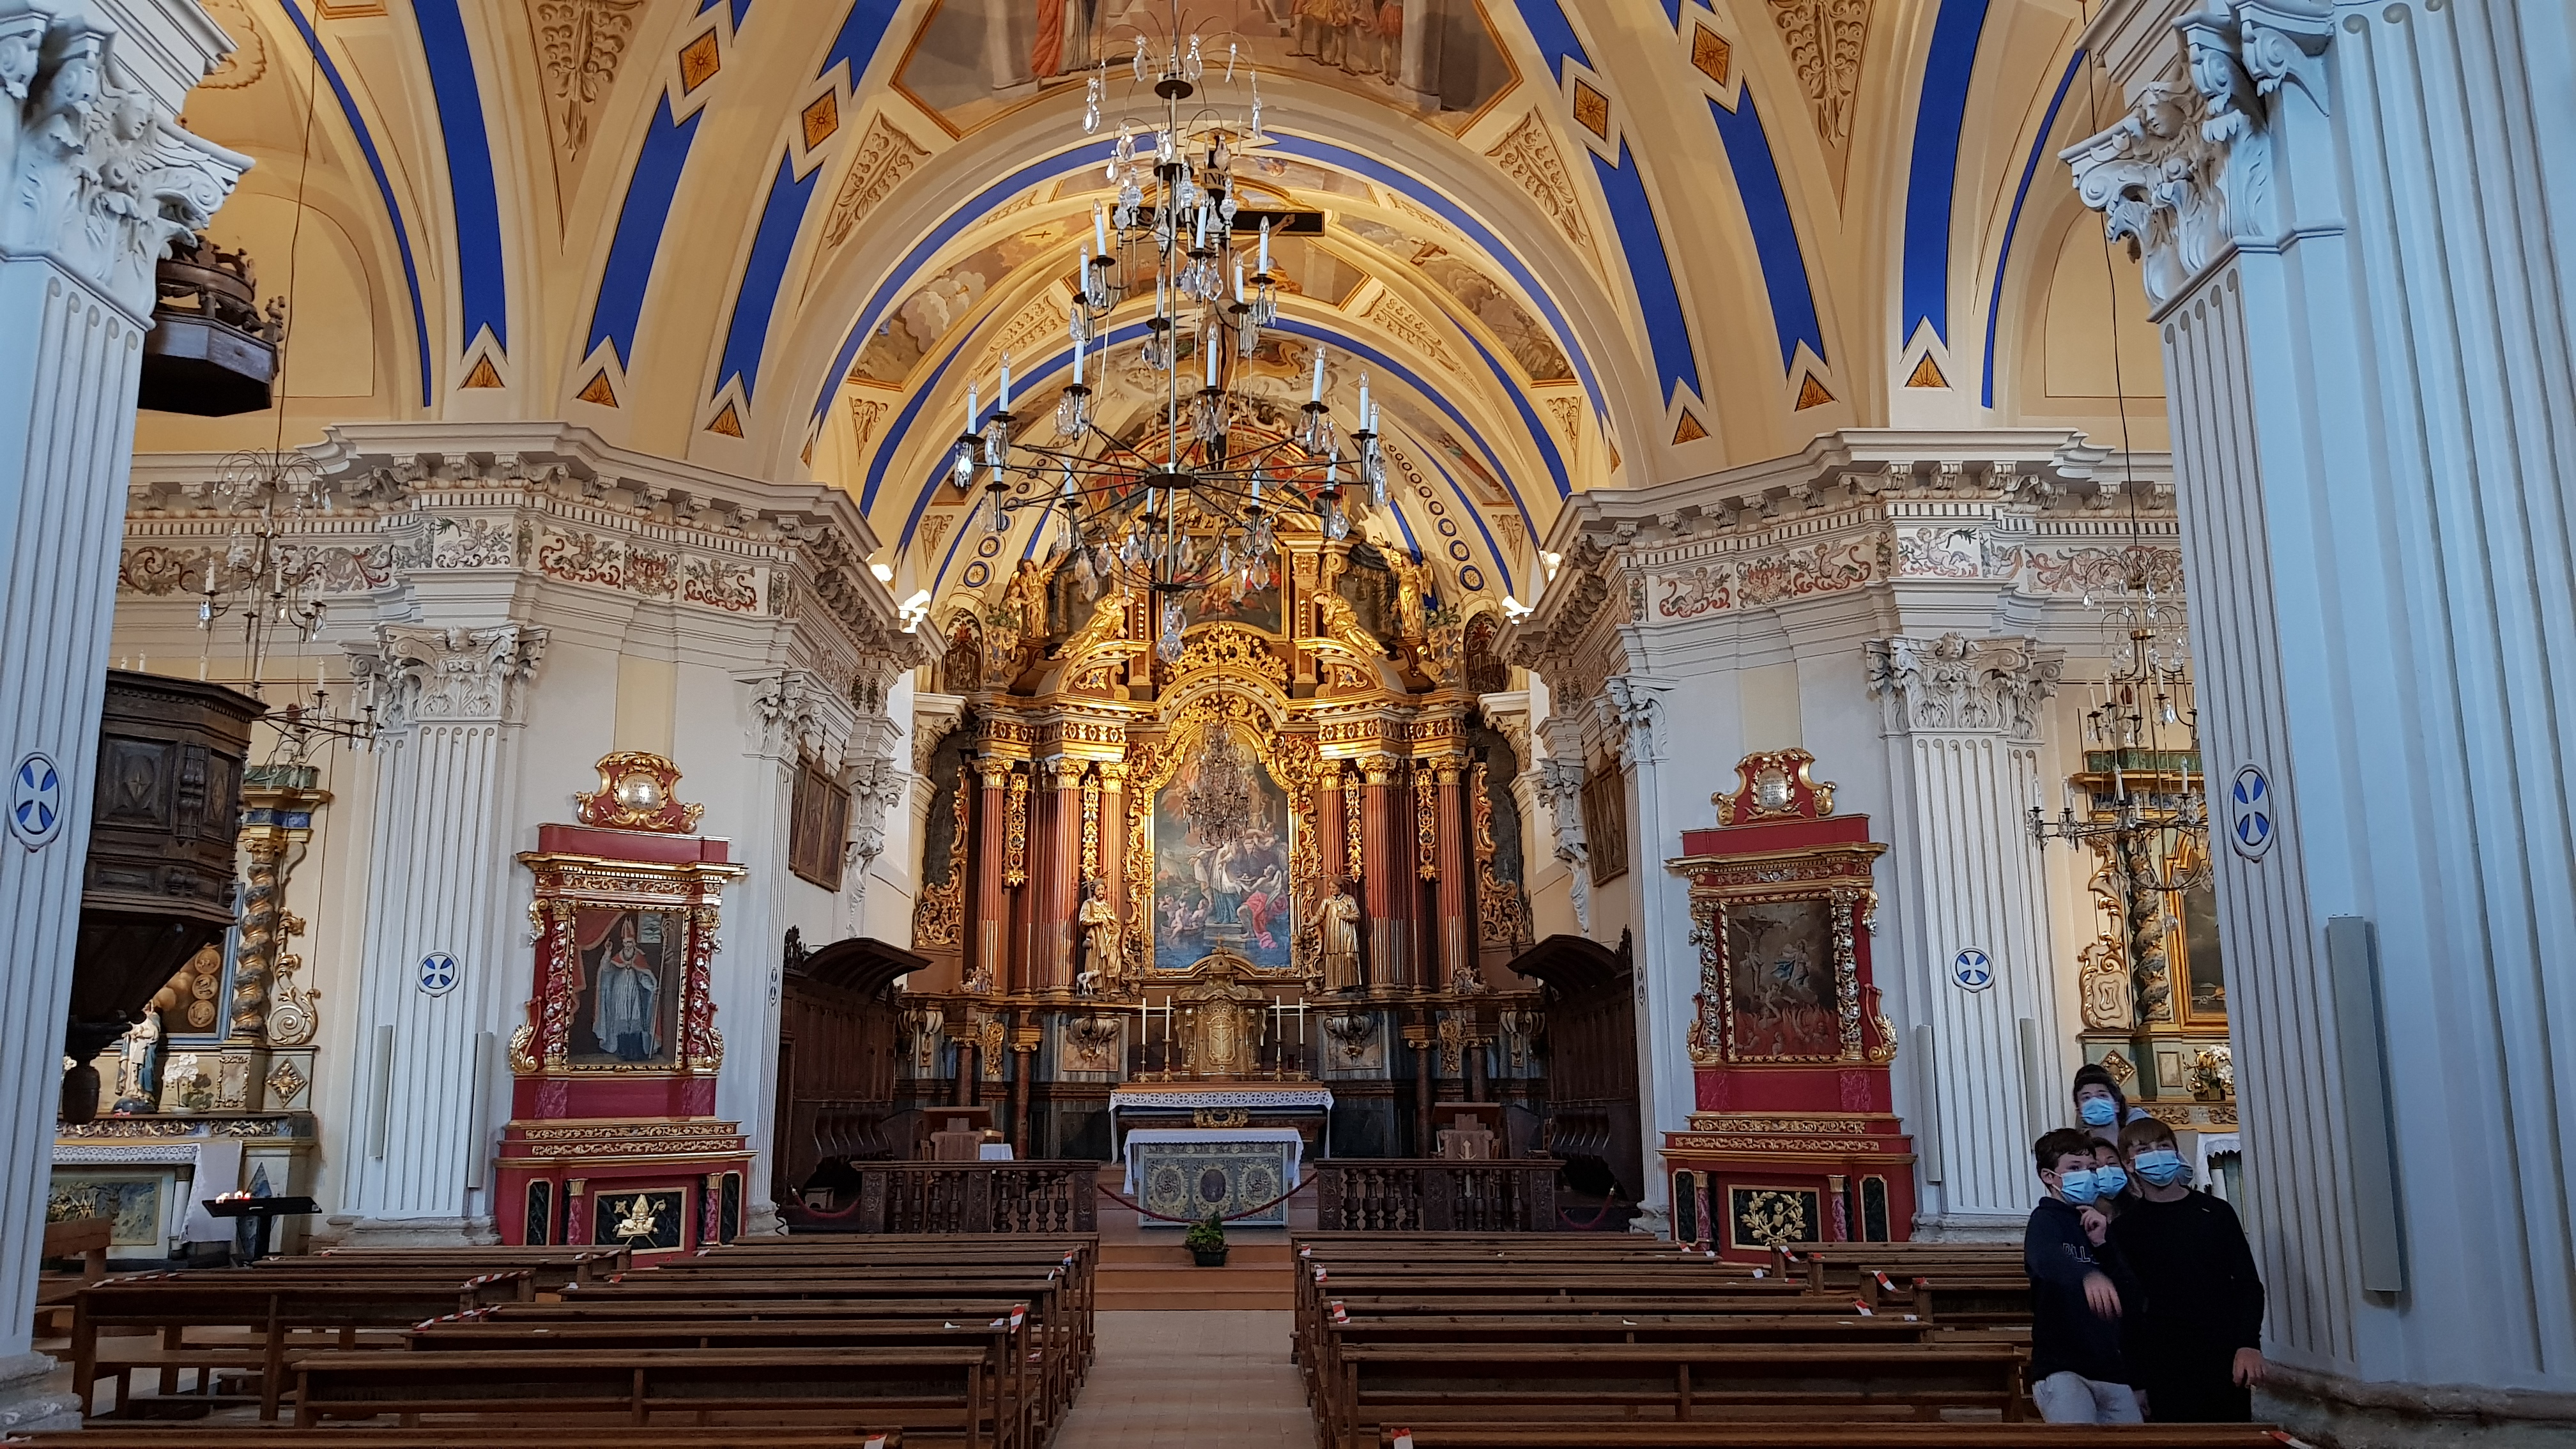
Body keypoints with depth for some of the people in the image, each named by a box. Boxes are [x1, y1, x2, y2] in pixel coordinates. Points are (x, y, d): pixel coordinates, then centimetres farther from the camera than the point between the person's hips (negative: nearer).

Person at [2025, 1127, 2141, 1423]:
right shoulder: (2046, 1219, -5)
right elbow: (2043, 1258, -30)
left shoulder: (2099, 1226, 17)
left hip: (2112, 1370, 7)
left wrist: (2102, 1245, -4)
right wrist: (2088, 1275, -50)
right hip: (2062, 1368, -7)